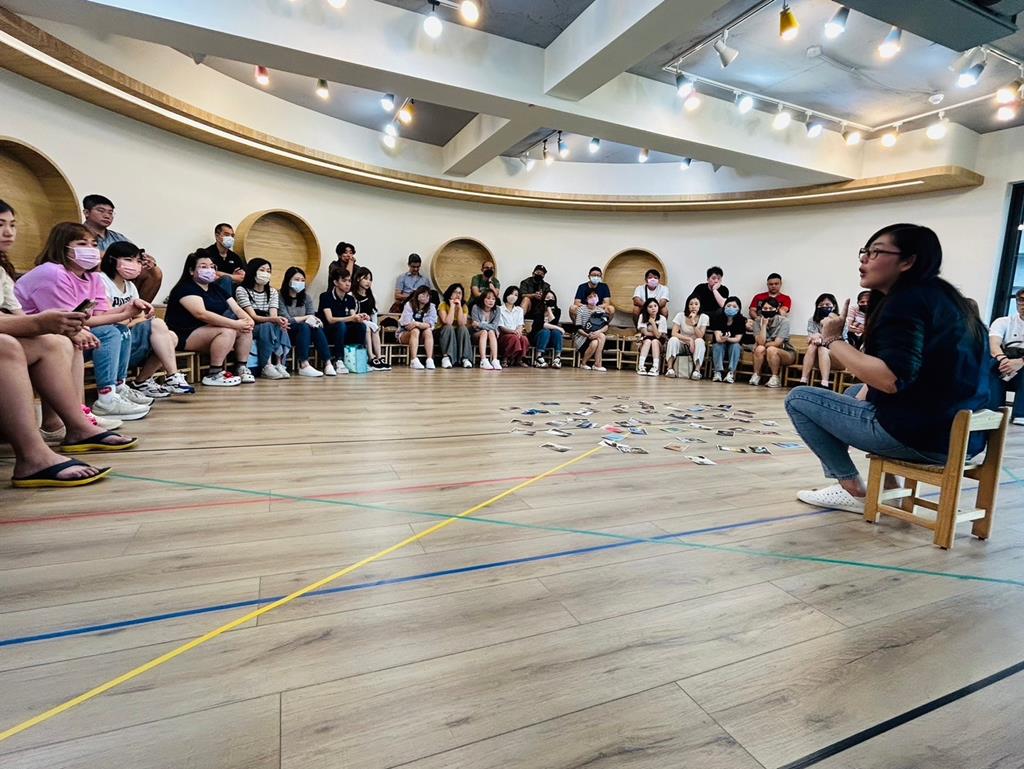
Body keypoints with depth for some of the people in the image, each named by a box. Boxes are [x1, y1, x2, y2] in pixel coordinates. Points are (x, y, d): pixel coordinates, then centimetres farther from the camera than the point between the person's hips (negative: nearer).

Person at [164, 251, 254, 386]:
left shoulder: (216, 288, 14)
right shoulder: (186, 288, -12)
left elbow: (236, 309, 6)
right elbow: (201, 314, -28)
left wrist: (248, 320, -18)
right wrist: (235, 324, -32)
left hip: (211, 331, 8)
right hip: (186, 335, -8)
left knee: (246, 329, -7)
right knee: (227, 331, -29)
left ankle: (242, 368, -7)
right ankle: (214, 375, -27)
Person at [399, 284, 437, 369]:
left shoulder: (431, 307, -4)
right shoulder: (409, 305, -10)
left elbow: (430, 325, -17)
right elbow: (407, 325, -19)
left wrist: (417, 324, -30)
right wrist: (423, 324, -22)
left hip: (421, 337, 2)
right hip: (405, 334, -2)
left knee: (428, 331, -27)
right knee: (415, 331, -32)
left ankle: (430, 360, -39)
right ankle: (414, 361, -45)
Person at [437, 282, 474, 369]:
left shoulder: (464, 306, -2)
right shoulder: (443, 305, -11)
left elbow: (462, 324, -18)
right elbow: (448, 323, -27)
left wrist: (459, 307, -19)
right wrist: (452, 306, -22)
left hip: (458, 334, 3)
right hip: (444, 333, -2)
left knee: (463, 328, -28)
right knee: (449, 328, -33)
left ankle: (465, 358, -32)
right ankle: (446, 357, -36)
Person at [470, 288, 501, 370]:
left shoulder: (496, 310, -4)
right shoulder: (476, 308, -10)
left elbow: (494, 326, -14)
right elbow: (475, 326, -14)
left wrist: (480, 324, -21)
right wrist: (490, 327, -20)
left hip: (490, 337, 2)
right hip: (477, 335, -2)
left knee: (491, 332, -30)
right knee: (484, 332, -32)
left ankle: (495, 360, -41)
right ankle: (483, 361, -45)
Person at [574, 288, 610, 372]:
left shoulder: (600, 310, 6)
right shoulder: (581, 309, -3)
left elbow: (606, 326, -10)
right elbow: (578, 328, -9)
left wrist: (598, 332, -31)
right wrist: (587, 335, -28)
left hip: (595, 336, 3)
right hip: (582, 337, -3)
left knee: (602, 336, -31)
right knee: (594, 343, -34)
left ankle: (597, 364, -28)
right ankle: (583, 363, -8)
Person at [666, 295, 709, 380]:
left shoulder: (704, 317, -8)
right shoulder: (680, 315, -8)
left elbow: (700, 336, -17)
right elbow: (674, 333, -16)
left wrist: (694, 322, -26)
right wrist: (689, 339, -25)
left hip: (696, 346, 0)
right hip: (682, 345, 0)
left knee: (700, 341, -34)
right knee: (673, 339, -31)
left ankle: (696, 371, -34)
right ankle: (670, 368, -31)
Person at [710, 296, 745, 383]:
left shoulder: (741, 320, -14)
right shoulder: (718, 317, -13)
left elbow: (737, 338, -20)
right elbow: (717, 337, -22)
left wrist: (727, 339, -41)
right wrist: (721, 339, -47)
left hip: (735, 345, 0)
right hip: (720, 346, 0)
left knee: (735, 345, -31)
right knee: (718, 345, -30)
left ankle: (731, 373, -37)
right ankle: (718, 372, -36)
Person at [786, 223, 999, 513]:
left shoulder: (905, 301, -14)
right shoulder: (937, 295, 15)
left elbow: (891, 380, -26)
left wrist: (833, 340, -17)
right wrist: (865, 391, 12)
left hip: (923, 435, -10)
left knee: (798, 399, 0)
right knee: (855, 392, 32)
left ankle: (853, 491, 5)